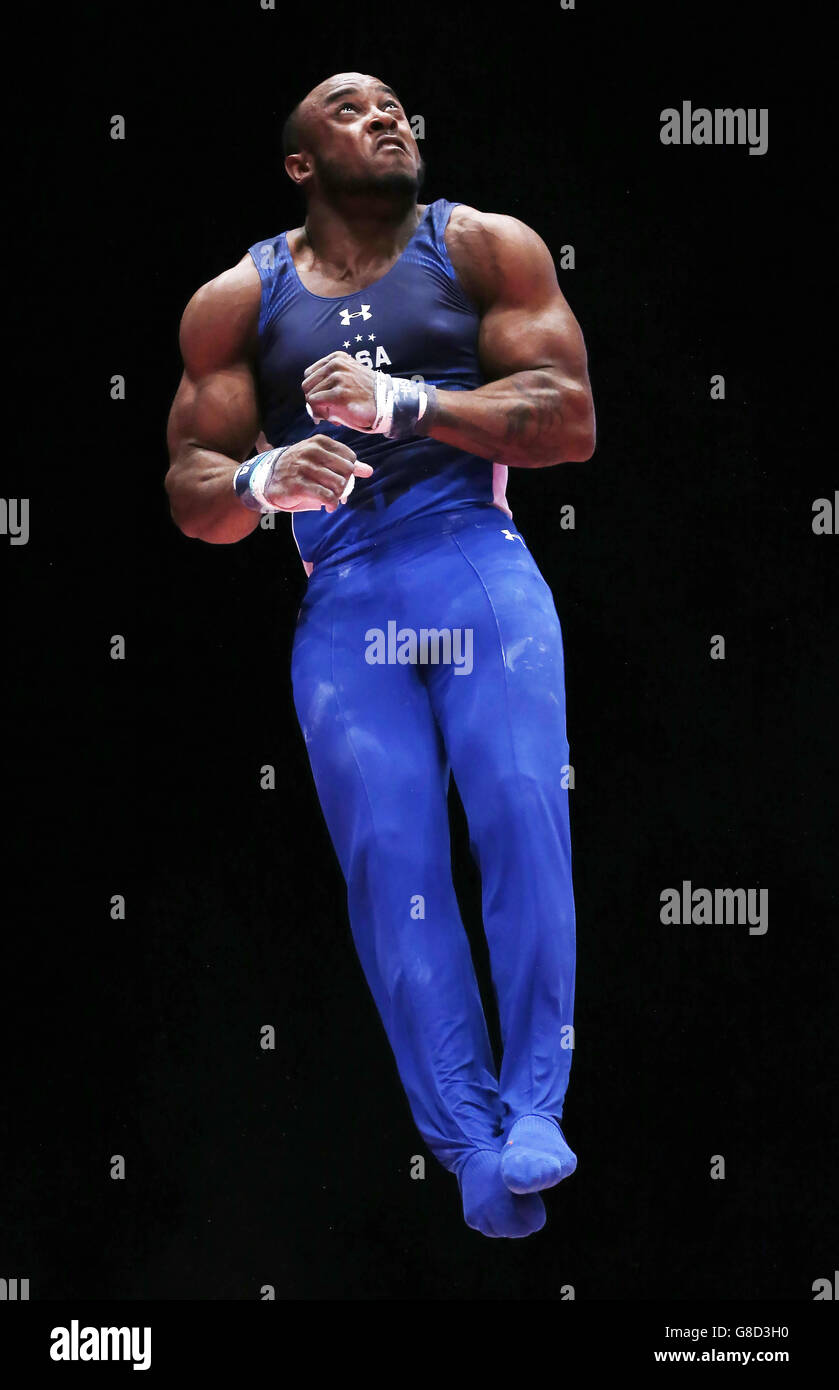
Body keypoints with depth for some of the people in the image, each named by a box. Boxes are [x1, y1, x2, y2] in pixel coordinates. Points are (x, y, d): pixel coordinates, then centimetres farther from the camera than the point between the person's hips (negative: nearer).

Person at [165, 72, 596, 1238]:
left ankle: (535, 1109, -13)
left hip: (478, 567, -1)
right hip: (340, 603, 1)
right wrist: (261, 481, -12)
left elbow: (571, 420, -1)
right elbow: (190, 491, 12)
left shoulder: (484, 249, 9)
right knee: (390, 861, -8)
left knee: (521, 817, -17)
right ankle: (468, 1142, -7)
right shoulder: (236, 300, 14)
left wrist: (403, 404, -13)